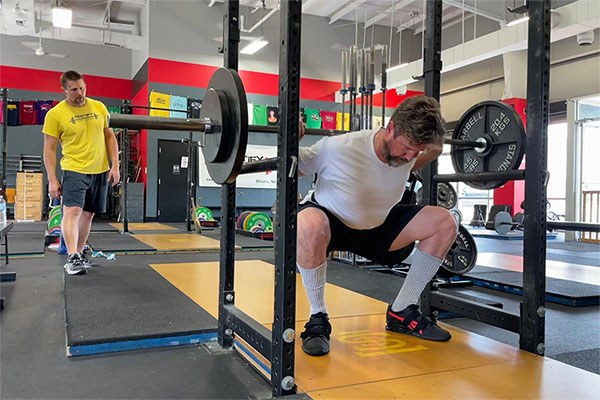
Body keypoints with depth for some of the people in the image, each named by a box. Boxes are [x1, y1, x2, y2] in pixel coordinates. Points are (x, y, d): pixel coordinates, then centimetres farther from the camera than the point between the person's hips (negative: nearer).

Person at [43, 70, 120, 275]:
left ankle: (79, 253, 23)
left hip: (100, 171, 4)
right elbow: (49, 149, -4)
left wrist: (115, 166, 2)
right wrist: (52, 180, -9)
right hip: (74, 170, -4)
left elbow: (109, 137, 11)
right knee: (72, 211, -18)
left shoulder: (99, 107, 5)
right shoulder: (55, 114, -6)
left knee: (88, 213, 11)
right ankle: (72, 257, -21)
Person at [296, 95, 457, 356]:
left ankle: (401, 313, 0)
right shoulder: (338, 148, -30)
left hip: (377, 226, 6)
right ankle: (318, 319, -19)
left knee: (444, 223, -11)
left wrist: (432, 154, 0)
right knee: (310, 225, -43)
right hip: (330, 224, -5)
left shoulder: (406, 154, -12)